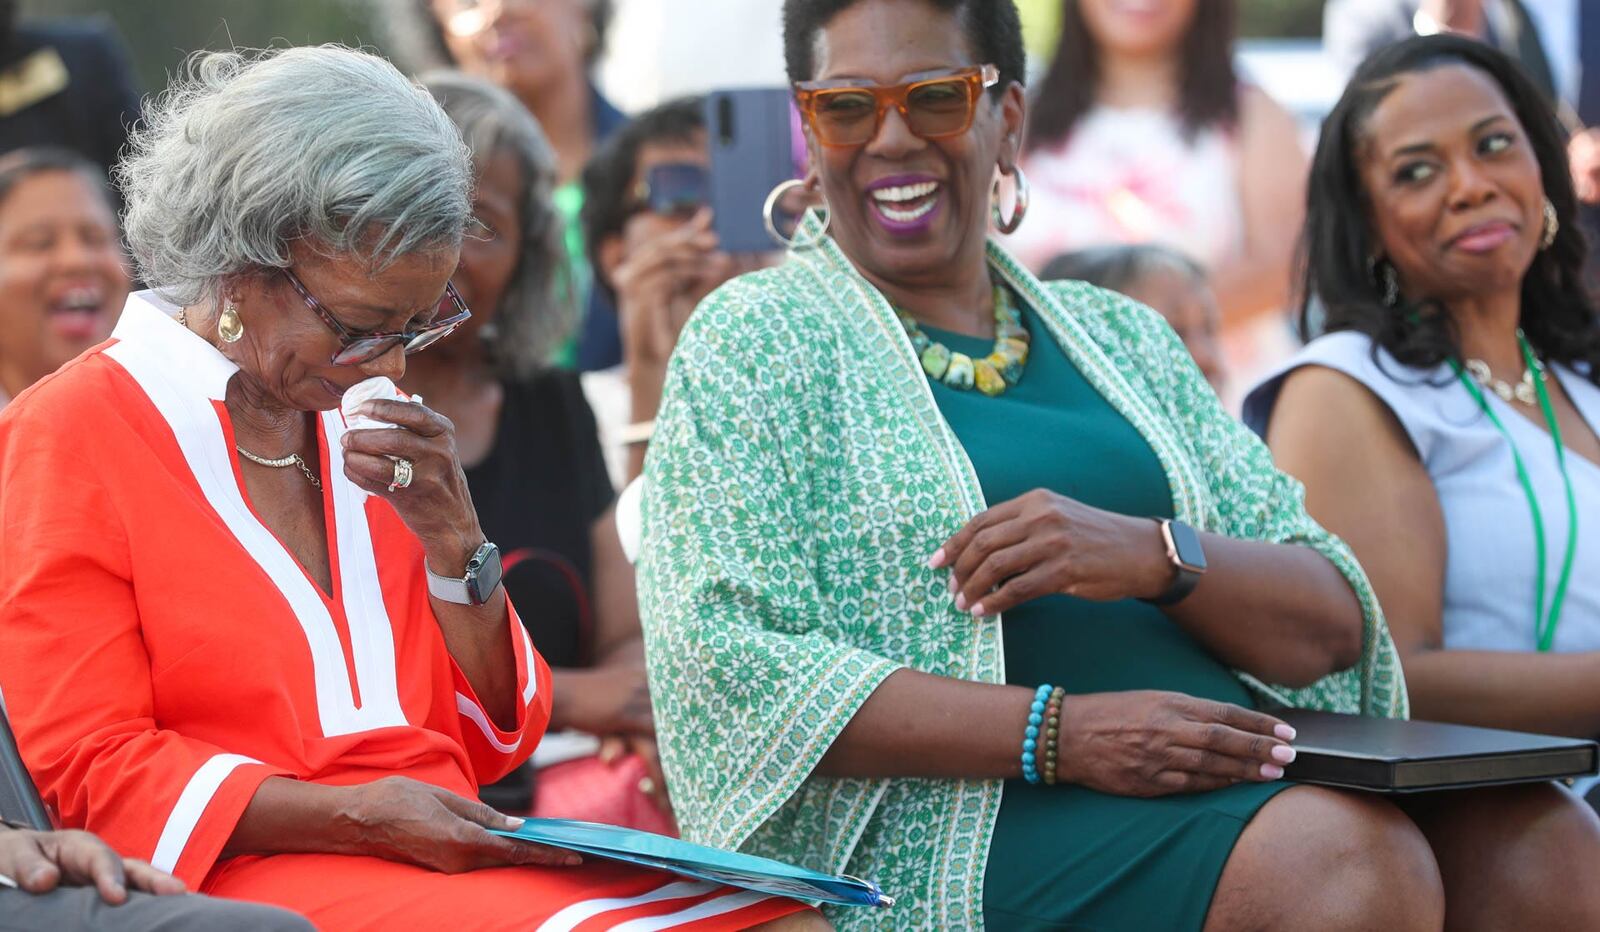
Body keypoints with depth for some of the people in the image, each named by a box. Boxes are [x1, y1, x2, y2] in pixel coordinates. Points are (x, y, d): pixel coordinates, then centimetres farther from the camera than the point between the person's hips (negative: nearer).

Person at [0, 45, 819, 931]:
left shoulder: (366, 433, 19)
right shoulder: (72, 433, -1)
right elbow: (85, 772, -7)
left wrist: (452, 537, 1)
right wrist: (355, 813, -17)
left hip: (447, 854, 6)